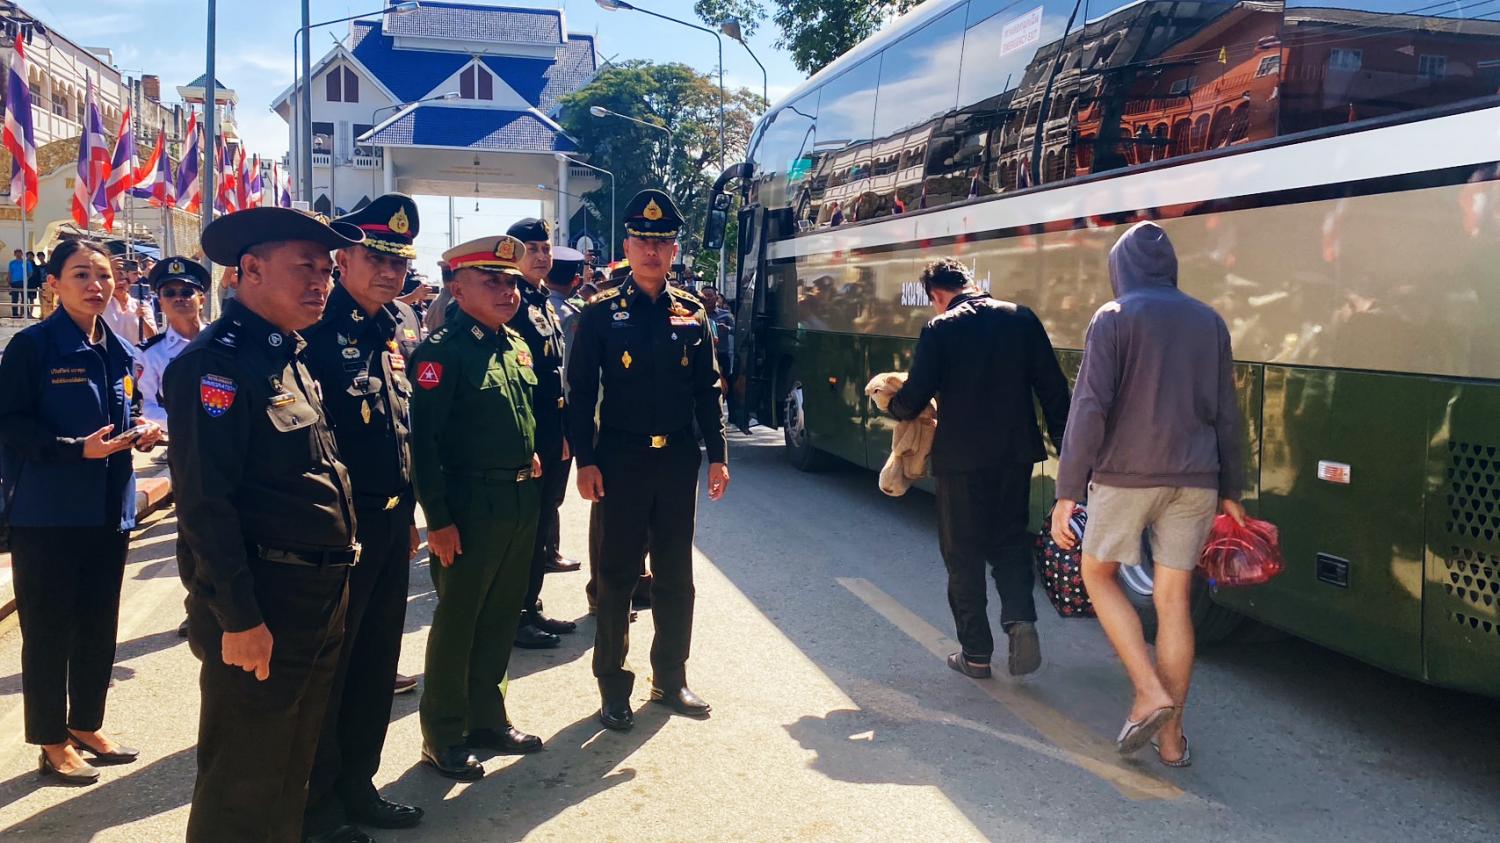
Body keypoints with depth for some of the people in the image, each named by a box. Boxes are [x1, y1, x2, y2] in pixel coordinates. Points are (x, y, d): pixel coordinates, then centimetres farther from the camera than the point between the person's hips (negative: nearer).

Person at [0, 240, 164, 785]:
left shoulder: (118, 351, 9)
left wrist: (142, 430, -2)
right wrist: (76, 449, -24)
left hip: (109, 509, 7)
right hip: (49, 511, -6)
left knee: (99, 624, 14)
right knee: (48, 628, 4)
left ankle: (87, 725, 30)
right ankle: (53, 742, 16)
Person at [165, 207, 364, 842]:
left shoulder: (291, 358, 13)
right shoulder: (215, 363, -16)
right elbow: (203, 500, -21)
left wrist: (331, 584, 17)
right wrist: (238, 617, -22)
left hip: (320, 599, 9)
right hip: (259, 608, -9)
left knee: (293, 768, 21)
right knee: (243, 787, 3)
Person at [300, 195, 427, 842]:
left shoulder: (403, 325, 10)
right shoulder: (318, 326, -14)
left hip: (393, 517, 8)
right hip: (338, 520, -8)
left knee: (378, 659, 16)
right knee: (326, 664, 5)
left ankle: (357, 785, 32)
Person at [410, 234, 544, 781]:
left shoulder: (516, 345, 10)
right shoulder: (441, 351, -14)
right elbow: (424, 441, -18)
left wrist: (530, 456, 12)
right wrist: (439, 520, -19)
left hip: (522, 502, 8)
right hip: (471, 505, -7)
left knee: (502, 616, 17)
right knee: (457, 621, 4)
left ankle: (487, 717, 32)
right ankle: (443, 737, 18)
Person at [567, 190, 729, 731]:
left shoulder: (691, 315, 6)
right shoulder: (601, 313, -3)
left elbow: (707, 392, 9)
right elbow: (581, 391, -4)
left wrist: (717, 456, 4)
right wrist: (586, 460, -11)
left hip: (679, 459, 3)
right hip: (622, 459, -3)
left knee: (676, 575, 11)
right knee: (617, 576, 5)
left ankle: (671, 679, 24)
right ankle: (613, 686, 15)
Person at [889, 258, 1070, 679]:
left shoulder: (940, 330, -8)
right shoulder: (1022, 318, 3)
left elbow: (913, 400, -8)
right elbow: (1053, 388, 2)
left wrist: (893, 403, 14)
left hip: (961, 455, -3)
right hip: (1016, 451, 4)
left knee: (964, 553, 8)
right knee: (1010, 539, 18)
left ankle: (976, 653, 12)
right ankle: (1020, 618, -6)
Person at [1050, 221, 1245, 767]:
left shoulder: (1114, 318, -4)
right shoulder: (1208, 322, 11)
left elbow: (1090, 408, -12)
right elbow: (1226, 415, 13)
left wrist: (1068, 492, -10)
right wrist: (1230, 491, 20)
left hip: (1125, 475, -4)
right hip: (1194, 481, 4)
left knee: (1098, 574, 16)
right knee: (1174, 599, 9)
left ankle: (1149, 693, 1)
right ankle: (1171, 738, 14)